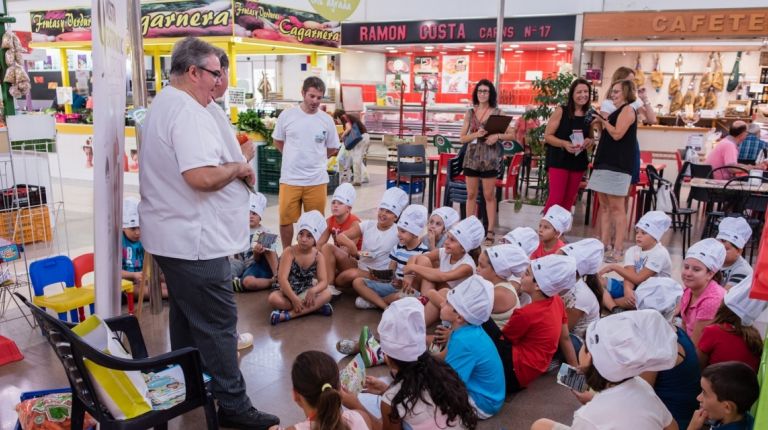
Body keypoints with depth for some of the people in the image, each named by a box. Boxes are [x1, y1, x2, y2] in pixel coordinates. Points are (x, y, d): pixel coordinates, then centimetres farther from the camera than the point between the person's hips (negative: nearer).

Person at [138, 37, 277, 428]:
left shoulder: (164, 104, 15)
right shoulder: (188, 111, -20)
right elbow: (202, 176, -31)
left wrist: (231, 162, 11)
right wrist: (238, 167, -13)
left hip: (172, 236, 11)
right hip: (195, 241, -11)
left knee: (186, 316, 20)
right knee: (218, 324, -1)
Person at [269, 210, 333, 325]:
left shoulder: (318, 256, -7)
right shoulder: (289, 252, -16)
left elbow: (323, 281, -14)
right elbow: (282, 278, -24)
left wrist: (313, 290, -36)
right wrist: (294, 298, -34)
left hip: (306, 291, 3)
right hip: (287, 291, -2)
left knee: (327, 294, -24)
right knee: (273, 299, -34)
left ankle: (288, 314, -31)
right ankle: (314, 307, -27)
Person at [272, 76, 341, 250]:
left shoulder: (326, 120, 1)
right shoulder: (287, 115, -1)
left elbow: (332, 148, 13)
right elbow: (278, 141, 12)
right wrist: (294, 157, 12)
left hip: (317, 180, 1)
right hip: (290, 179, 0)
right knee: (285, 220, 7)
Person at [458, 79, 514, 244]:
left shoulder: (497, 112, 1)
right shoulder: (470, 113, 7)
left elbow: (511, 135, 2)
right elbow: (462, 138, 5)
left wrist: (497, 136, -16)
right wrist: (476, 134, -13)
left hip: (490, 158, -2)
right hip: (472, 157, 3)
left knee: (489, 195, 0)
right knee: (471, 195, 6)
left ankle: (490, 231, 6)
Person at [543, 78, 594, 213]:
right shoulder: (561, 111, -6)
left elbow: (591, 139, 19)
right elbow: (547, 135, -7)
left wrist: (589, 142, -5)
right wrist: (564, 143, -23)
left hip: (578, 162, 5)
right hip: (559, 161, -5)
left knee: (569, 201, 9)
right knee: (556, 199, -10)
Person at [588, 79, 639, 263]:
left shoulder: (628, 110, -6)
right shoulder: (617, 111, 22)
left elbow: (617, 134, -18)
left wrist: (604, 120, -6)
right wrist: (602, 121, 12)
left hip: (618, 165, -10)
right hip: (606, 162, 10)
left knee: (616, 207, -9)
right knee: (604, 206, 8)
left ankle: (618, 248, -8)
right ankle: (603, 244, 12)